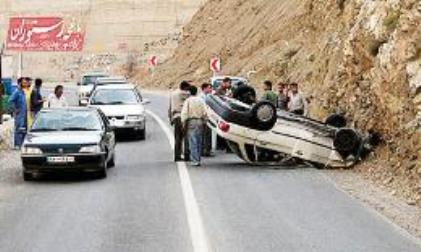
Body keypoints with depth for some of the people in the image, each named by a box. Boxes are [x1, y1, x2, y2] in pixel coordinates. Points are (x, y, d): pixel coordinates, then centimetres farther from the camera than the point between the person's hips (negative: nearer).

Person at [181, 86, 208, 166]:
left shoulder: (188, 100, -7)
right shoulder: (201, 100, 4)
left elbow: (184, 113, -11)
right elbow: (205, 113, 5)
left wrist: (183, 123, -3)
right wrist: (204, 122, 15)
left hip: (191, 121, -4)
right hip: (200, 121, 4)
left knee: (193, 142, -5)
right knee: (199, 142, 12)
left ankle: (195, 160, -12)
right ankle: (198, 159, 16)